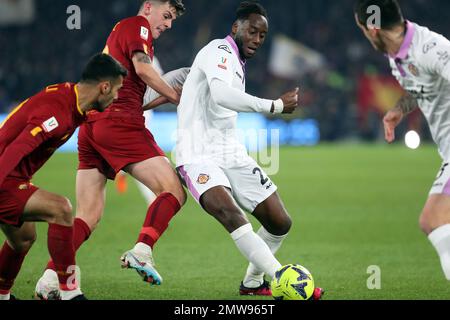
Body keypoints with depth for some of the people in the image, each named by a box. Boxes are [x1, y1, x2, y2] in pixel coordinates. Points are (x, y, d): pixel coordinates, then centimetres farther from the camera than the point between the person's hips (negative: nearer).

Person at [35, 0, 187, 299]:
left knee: (88, 216, 6)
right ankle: (142, 251, -29)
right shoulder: (138, 25, 4)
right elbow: (143, 68, -13)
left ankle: (50, 277, -7)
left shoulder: (121, 29, 30)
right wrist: (177, 97, -2)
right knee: (174, 192, -10)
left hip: (90, 127, 9)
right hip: (120, 123, -9)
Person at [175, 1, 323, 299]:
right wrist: (276, 105, -28)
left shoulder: (237, 62, 20)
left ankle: (253, 283, 27)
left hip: (231, 154, 9)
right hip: (200, 157, -9)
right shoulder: (220, 51, -10)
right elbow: (221, 94, -29)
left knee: (280, 223, 4)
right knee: (230, 213, -34)